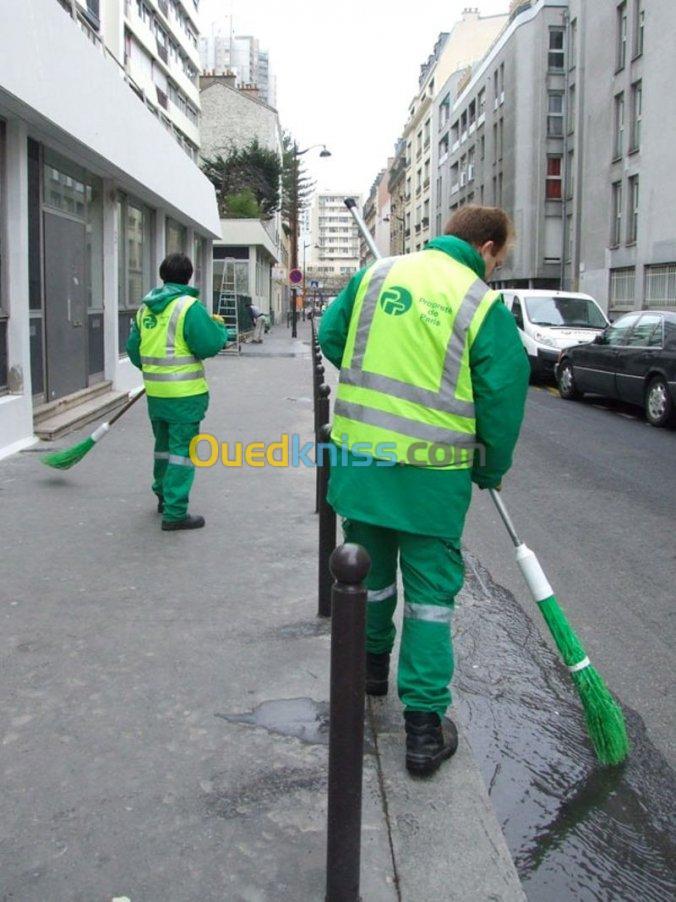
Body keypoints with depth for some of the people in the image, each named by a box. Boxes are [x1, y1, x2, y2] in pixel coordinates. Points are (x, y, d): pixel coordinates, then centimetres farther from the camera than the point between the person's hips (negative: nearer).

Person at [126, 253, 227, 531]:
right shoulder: (189, 306, -14)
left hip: (155, 392, 7)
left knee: (164, 445, 22)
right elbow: (209, 344, -19)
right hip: (185, 393, -7)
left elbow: (133, 347, 13)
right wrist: (220, 328, 2)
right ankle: (175, 513, -2)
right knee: (182, 450, -2)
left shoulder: (145, 308, 8)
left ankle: (163, 497, 38)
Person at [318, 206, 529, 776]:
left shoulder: (378, 273, 4)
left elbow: (330, 337, 14)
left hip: (360, 455, 4)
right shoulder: (484, 306, -8)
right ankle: (425, 724, 8)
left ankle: (372, 662, 44)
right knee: (431, 590, 6)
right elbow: (503, 400, -6)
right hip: (433, 472, -4)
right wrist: (492, 471, 10)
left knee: (370, 569, 23)